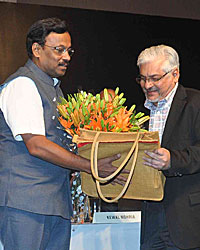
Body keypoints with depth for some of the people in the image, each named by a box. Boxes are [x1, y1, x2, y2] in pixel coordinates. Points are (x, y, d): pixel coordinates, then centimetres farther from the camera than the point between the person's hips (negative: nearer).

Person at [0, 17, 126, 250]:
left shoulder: (53, 87, 21)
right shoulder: (22, 85, -9)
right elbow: (36, 145, -18)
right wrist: (90, 166, -18)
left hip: (58, 202, 9)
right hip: (25, 203, -9)